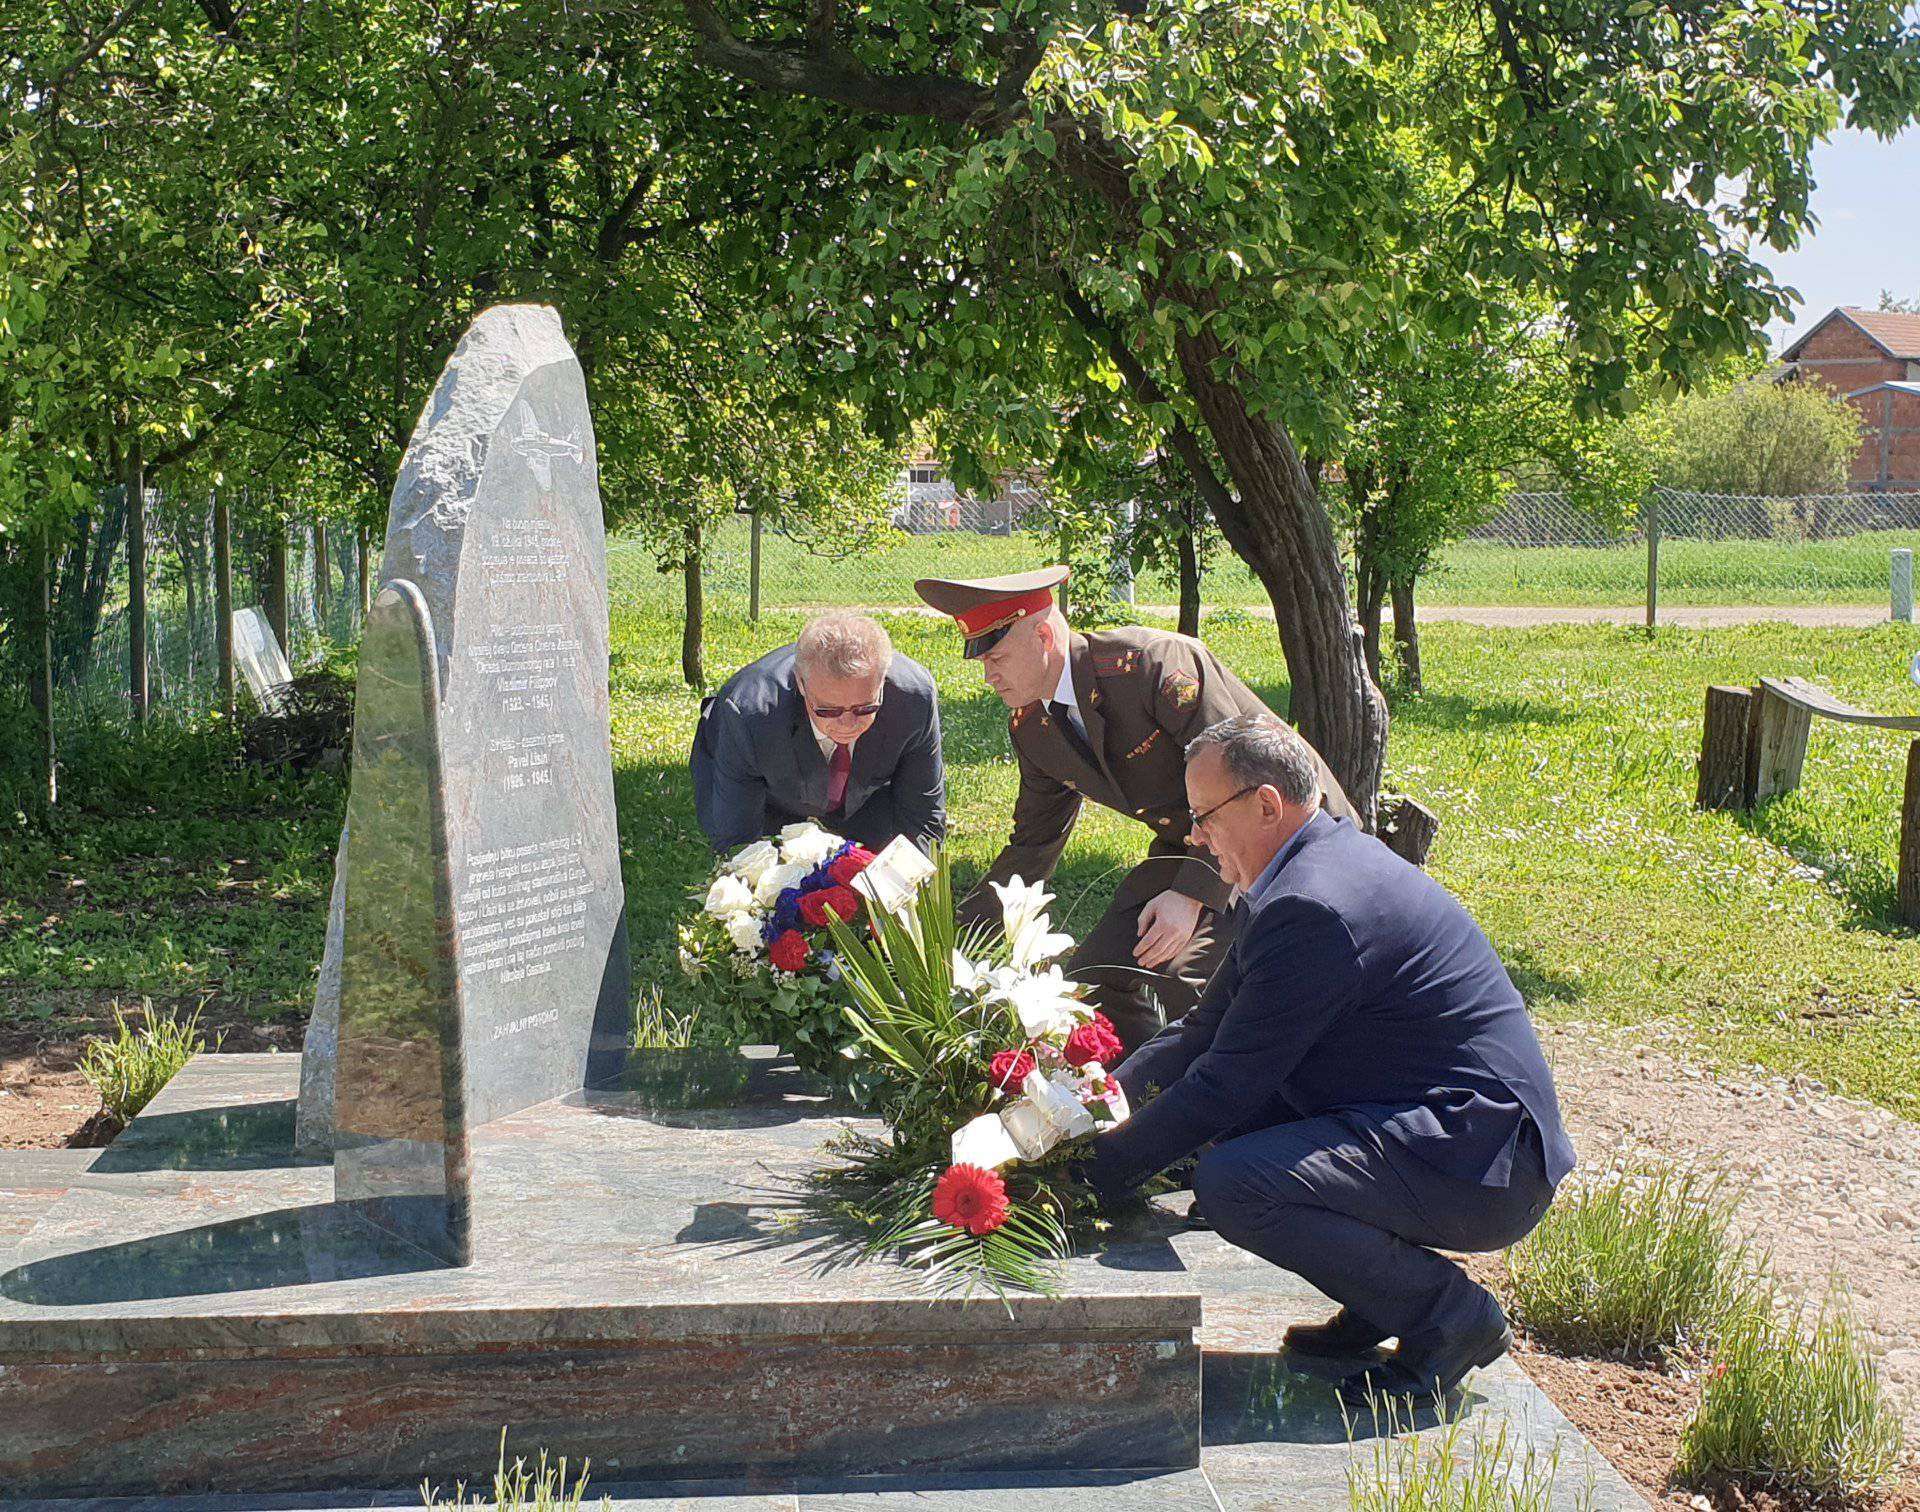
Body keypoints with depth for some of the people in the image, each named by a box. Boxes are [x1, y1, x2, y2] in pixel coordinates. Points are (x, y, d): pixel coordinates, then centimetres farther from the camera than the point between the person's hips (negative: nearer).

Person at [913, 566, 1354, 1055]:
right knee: (1095, 975, -2)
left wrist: (1194, 893, -29)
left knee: (1181, 978, -26)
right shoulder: (1030, 724, 0)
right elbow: (1034, 843, 13)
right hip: (1185, 846, 8)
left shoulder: (1155, 662, -26)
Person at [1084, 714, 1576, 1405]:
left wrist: (1095, 1171, -10)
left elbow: (1224, 1084, -19)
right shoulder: (1324, 859, 10)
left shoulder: (1314, 906, -23)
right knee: (1226, 1129, 11)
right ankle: (1383, 1297, 16)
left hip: (1485, 1168, -11)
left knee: (1229, 1185, -25)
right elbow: (1209, 1027, 15)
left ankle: (1450, 1314, -6)